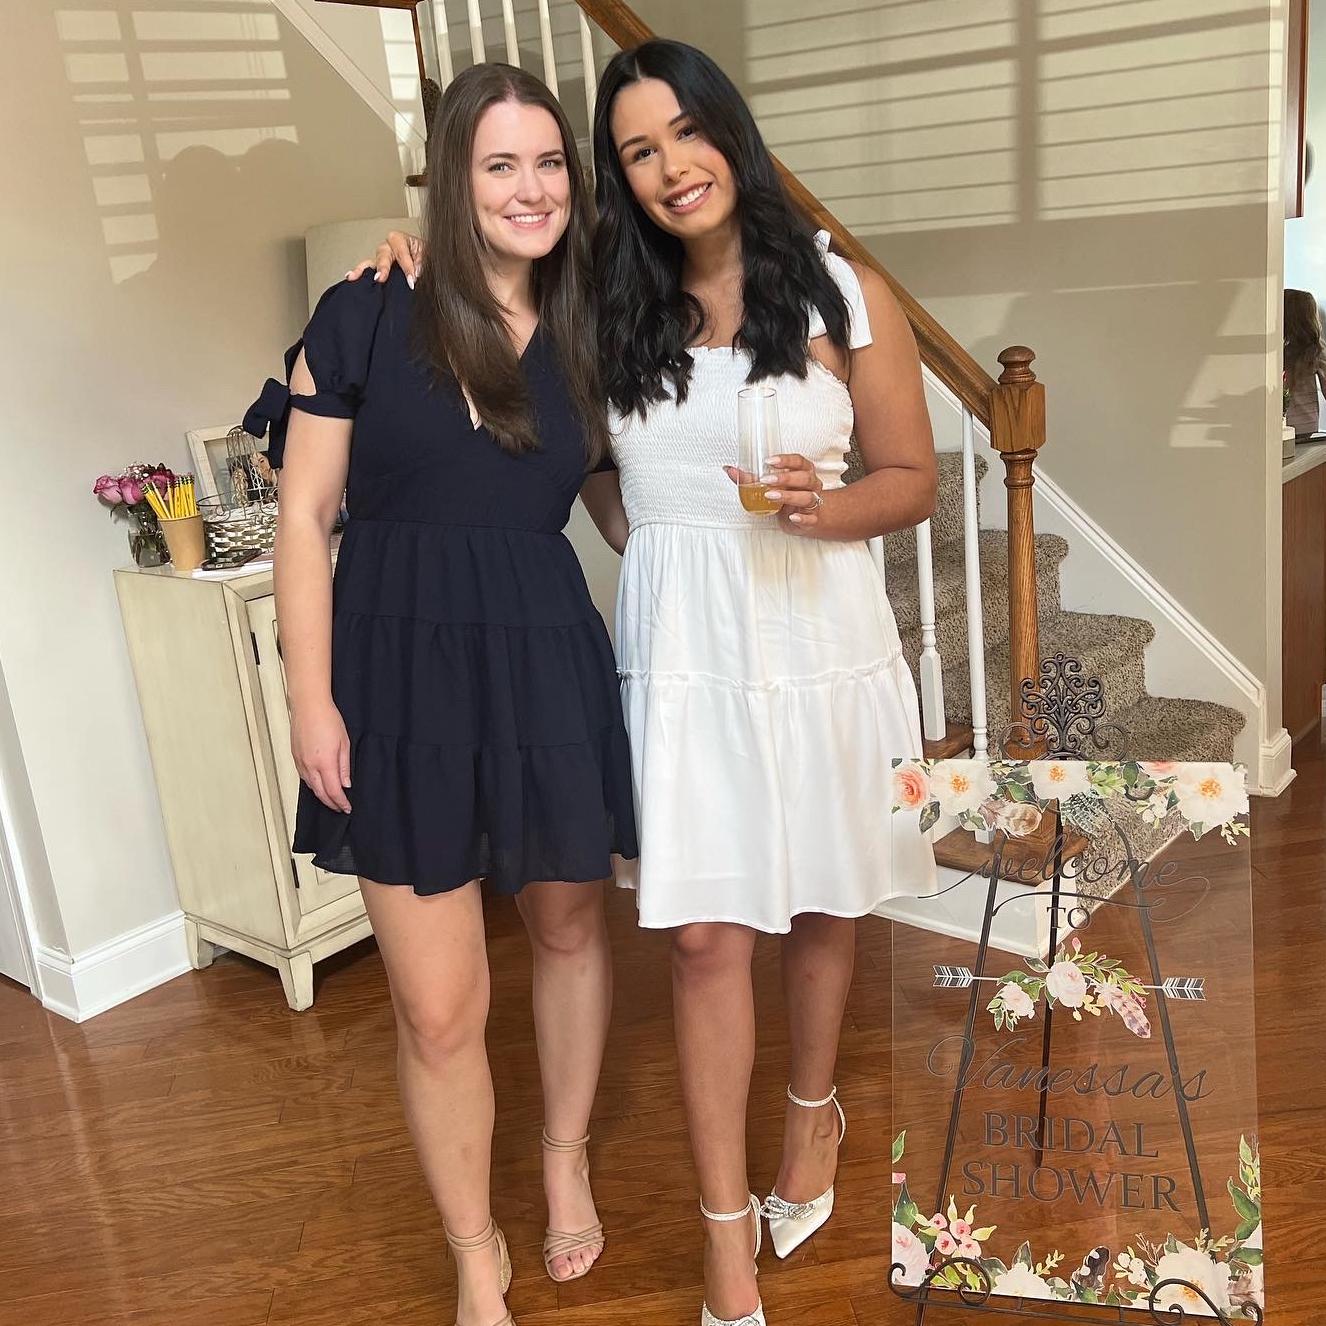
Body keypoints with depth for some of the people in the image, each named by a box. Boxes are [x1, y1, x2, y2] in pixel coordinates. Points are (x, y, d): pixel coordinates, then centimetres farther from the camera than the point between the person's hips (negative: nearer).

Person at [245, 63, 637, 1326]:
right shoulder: (366, 318, -4)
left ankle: (566, 1161, 45)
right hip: (400, 667, -3)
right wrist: (312, 701, -7)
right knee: (437, 1006, 0)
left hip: (545, 661, 4)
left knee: (567, 926, 18)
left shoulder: (584, 338, 6)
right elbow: (304, 519, -3)